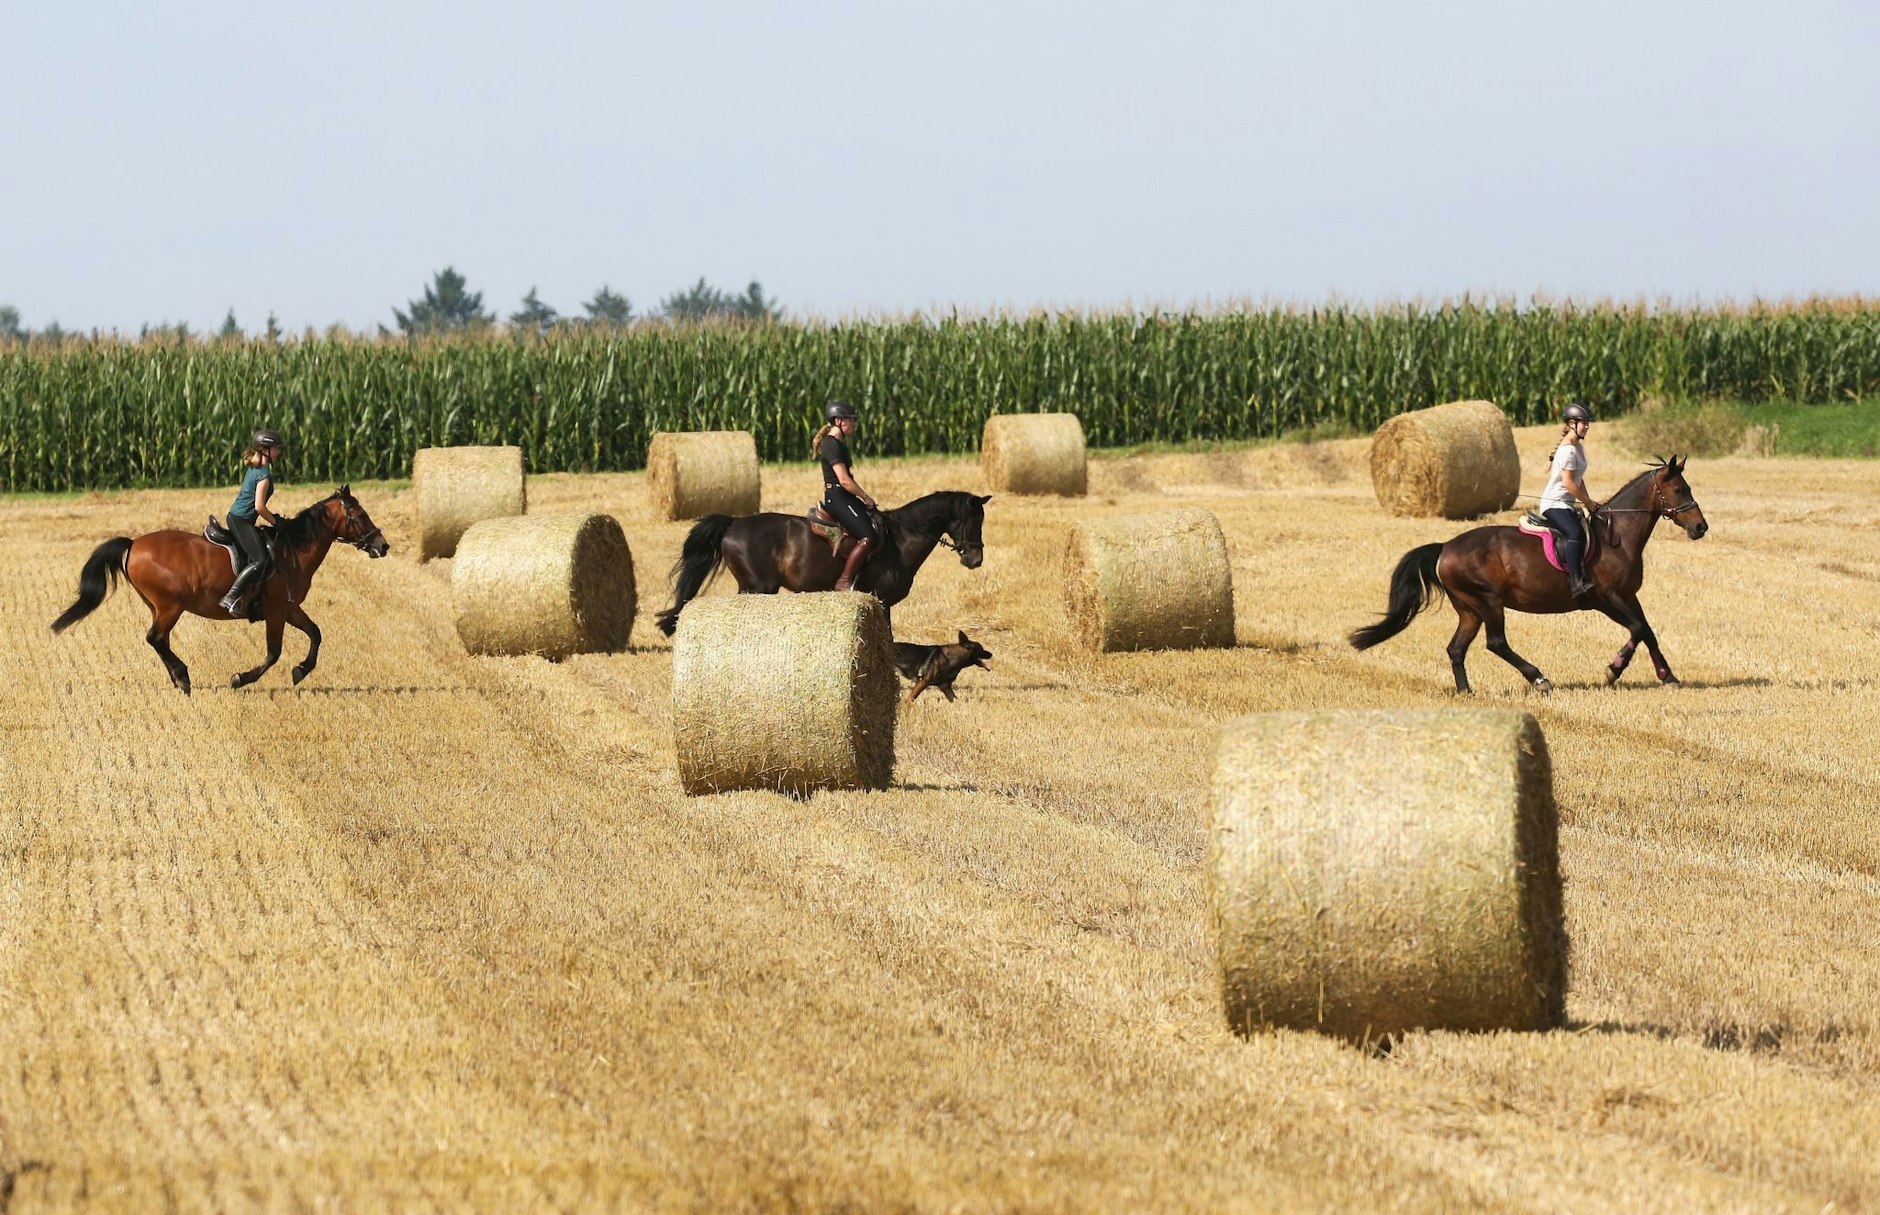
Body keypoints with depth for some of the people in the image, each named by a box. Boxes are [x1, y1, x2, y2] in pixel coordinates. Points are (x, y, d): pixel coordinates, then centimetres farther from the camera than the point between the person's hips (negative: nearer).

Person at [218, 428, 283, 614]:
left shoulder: (253, 468, 12)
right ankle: (231, 597, -22)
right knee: (260, 560, -17)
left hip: (235, 517, 10)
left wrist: (273, 517, 18)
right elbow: (259, 507, -21)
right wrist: (275, 521, -5)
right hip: (242, 520, -10)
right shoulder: (264, 474, -17)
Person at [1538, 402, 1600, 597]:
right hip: (1554, 504, -11)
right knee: (1576, 533, -33)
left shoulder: (1577, 447, 15)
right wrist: (1588, 502, -12)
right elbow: (1568, 483, -21)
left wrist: (1589, 502, 12)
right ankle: (1576, 582, -43)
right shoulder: (1568, 450, -17)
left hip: (1566, 505, 11)